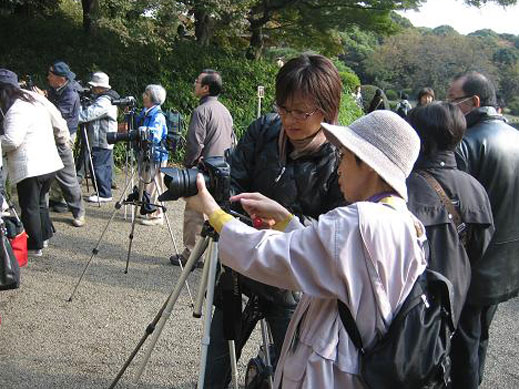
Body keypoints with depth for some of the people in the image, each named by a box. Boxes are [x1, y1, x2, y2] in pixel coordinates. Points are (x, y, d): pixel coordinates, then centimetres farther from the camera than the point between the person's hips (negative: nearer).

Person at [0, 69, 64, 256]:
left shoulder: (16, 111, -18)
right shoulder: (35, 98, 9)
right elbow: (58, 119, 19)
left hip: (29, 167, -9)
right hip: (50, 162, 9)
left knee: (29, 207, 3)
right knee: (40, 201, 23)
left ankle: (35, 246, 10)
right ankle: (44, 236, 33)